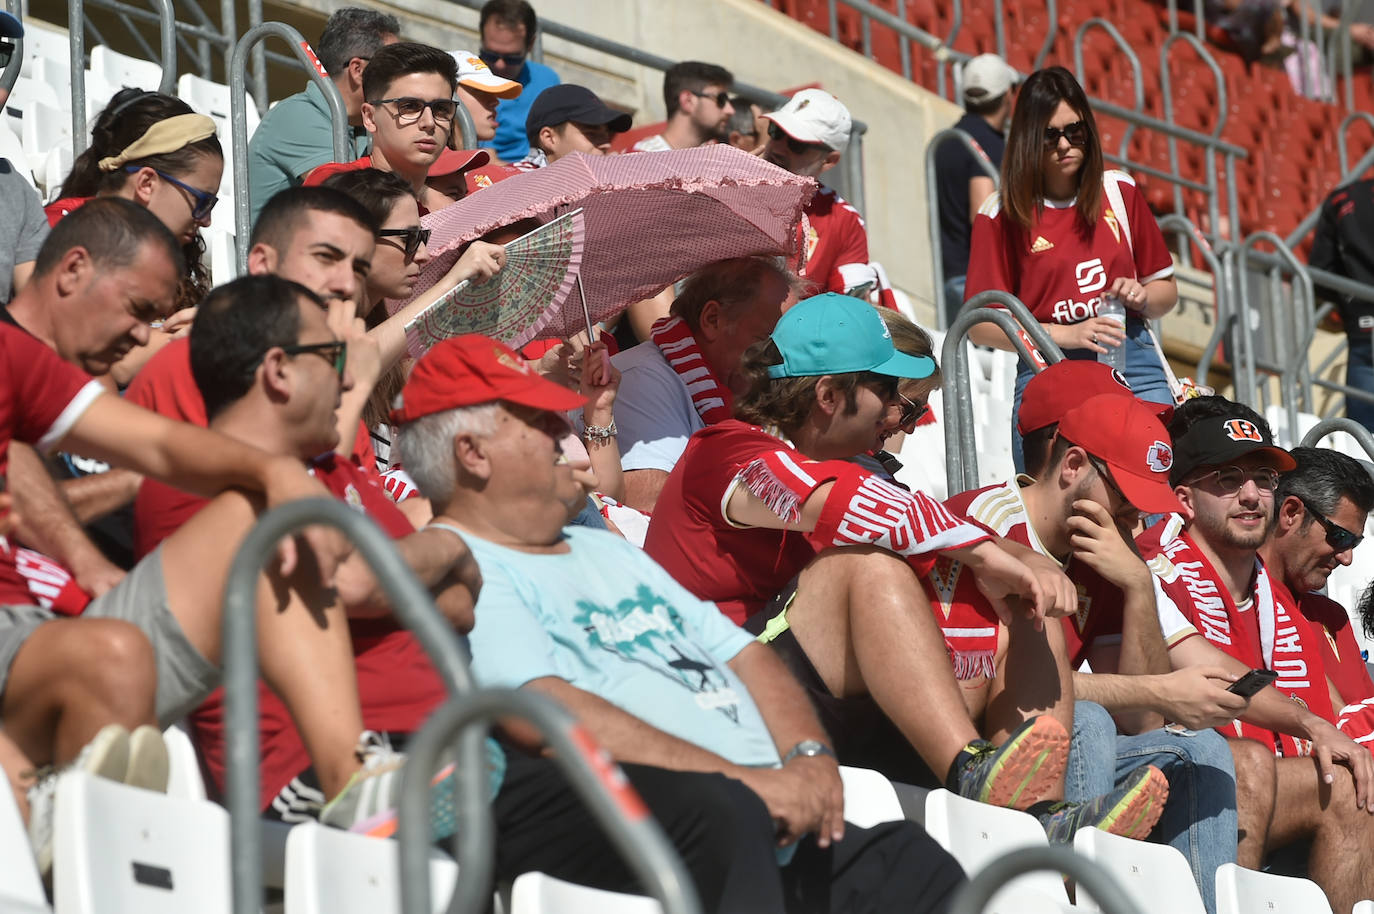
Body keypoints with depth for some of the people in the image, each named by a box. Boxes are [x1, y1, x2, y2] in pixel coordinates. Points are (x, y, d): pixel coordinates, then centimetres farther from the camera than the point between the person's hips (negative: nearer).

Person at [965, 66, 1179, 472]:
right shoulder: (1002, 214, 2)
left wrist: (1141, 296, -3)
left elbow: (1166, 290, 20)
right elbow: (980, 323, -2)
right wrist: (1065, 335, -13)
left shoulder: (1119, 192, 12)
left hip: (1134, 365, 2)